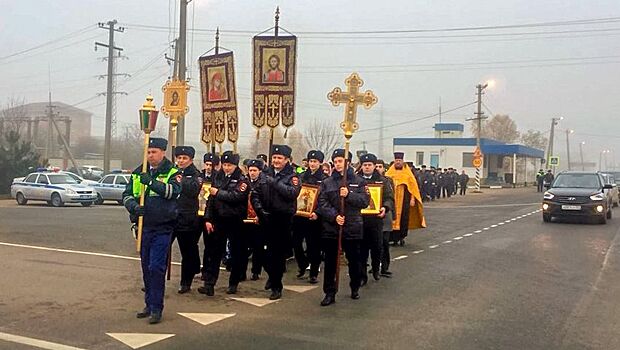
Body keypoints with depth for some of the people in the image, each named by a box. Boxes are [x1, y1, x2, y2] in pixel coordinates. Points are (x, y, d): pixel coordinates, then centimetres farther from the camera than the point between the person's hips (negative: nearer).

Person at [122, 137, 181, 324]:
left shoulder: (172, 172, -3)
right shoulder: (138, 173, 10)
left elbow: (173, 190, -20)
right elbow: (127, 194, 5)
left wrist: (151, 182, -30)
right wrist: (133, 206, -16)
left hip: (163, 228, -5)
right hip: (144, 227, 5)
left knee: (156, 268, -8)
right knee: (146, 268, 13)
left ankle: (156, 309, 1)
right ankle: (149, 305, 26)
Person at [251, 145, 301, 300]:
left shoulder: (292, 176, -2)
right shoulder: (266, 174, 10)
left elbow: (293, 193, -20)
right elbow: (255, 194, 10)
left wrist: (275, 182, -23)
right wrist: (260, 210, -4)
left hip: (283, 220, -3)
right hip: (266, 220, 3)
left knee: (279, 253, 0)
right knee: (267, 251, 9)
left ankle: (276, 286, 11)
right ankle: (272, 276, 35)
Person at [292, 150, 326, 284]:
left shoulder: (324, 179, -2)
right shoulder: (302, 176, 10)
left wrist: (317, 213, -21)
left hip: (314, 217, -4)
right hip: (299, 215, 4)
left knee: (314, 246, 2)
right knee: (296, 242, 2)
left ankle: (314, 273, 14)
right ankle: (302, 265, 27)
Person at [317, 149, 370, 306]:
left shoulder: (358, 181, 3)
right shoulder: (327, 182, 5)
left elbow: (365, 201, -6)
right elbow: (322, 204, -3)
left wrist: (349, 195, -19)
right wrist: (334, 216, -17)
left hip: (353, 227, 0)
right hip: (331, 227, 1)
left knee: (354, 260, 10)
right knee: (330, 262, 3)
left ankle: (355, 288, 31)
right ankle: (329, 293, 11)